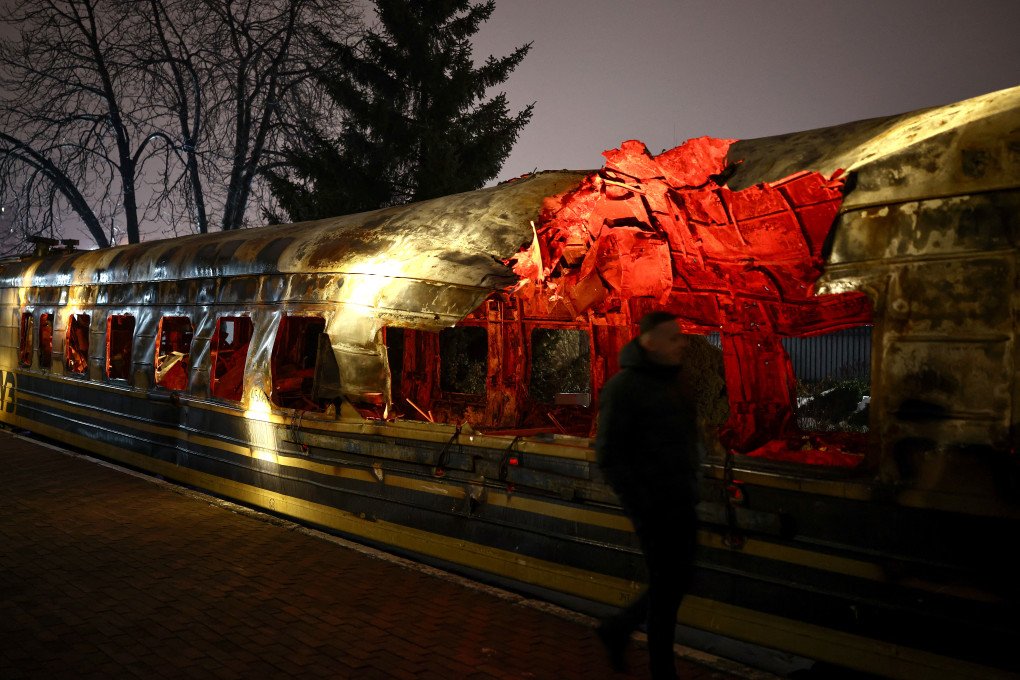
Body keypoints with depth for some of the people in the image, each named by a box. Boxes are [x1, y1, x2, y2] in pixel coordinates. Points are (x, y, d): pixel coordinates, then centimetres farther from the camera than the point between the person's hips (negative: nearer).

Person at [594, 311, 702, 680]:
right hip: (654, 507, -8)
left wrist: (691, 491, 10)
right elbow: (608, 455, -16)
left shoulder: (670, 382, 11)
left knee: (678, 580, 16)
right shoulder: (625, 387, -14)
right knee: (665, 587, 3)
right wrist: (642, 506, -18)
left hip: (681, 504, 8)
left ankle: (617, 629, 33)